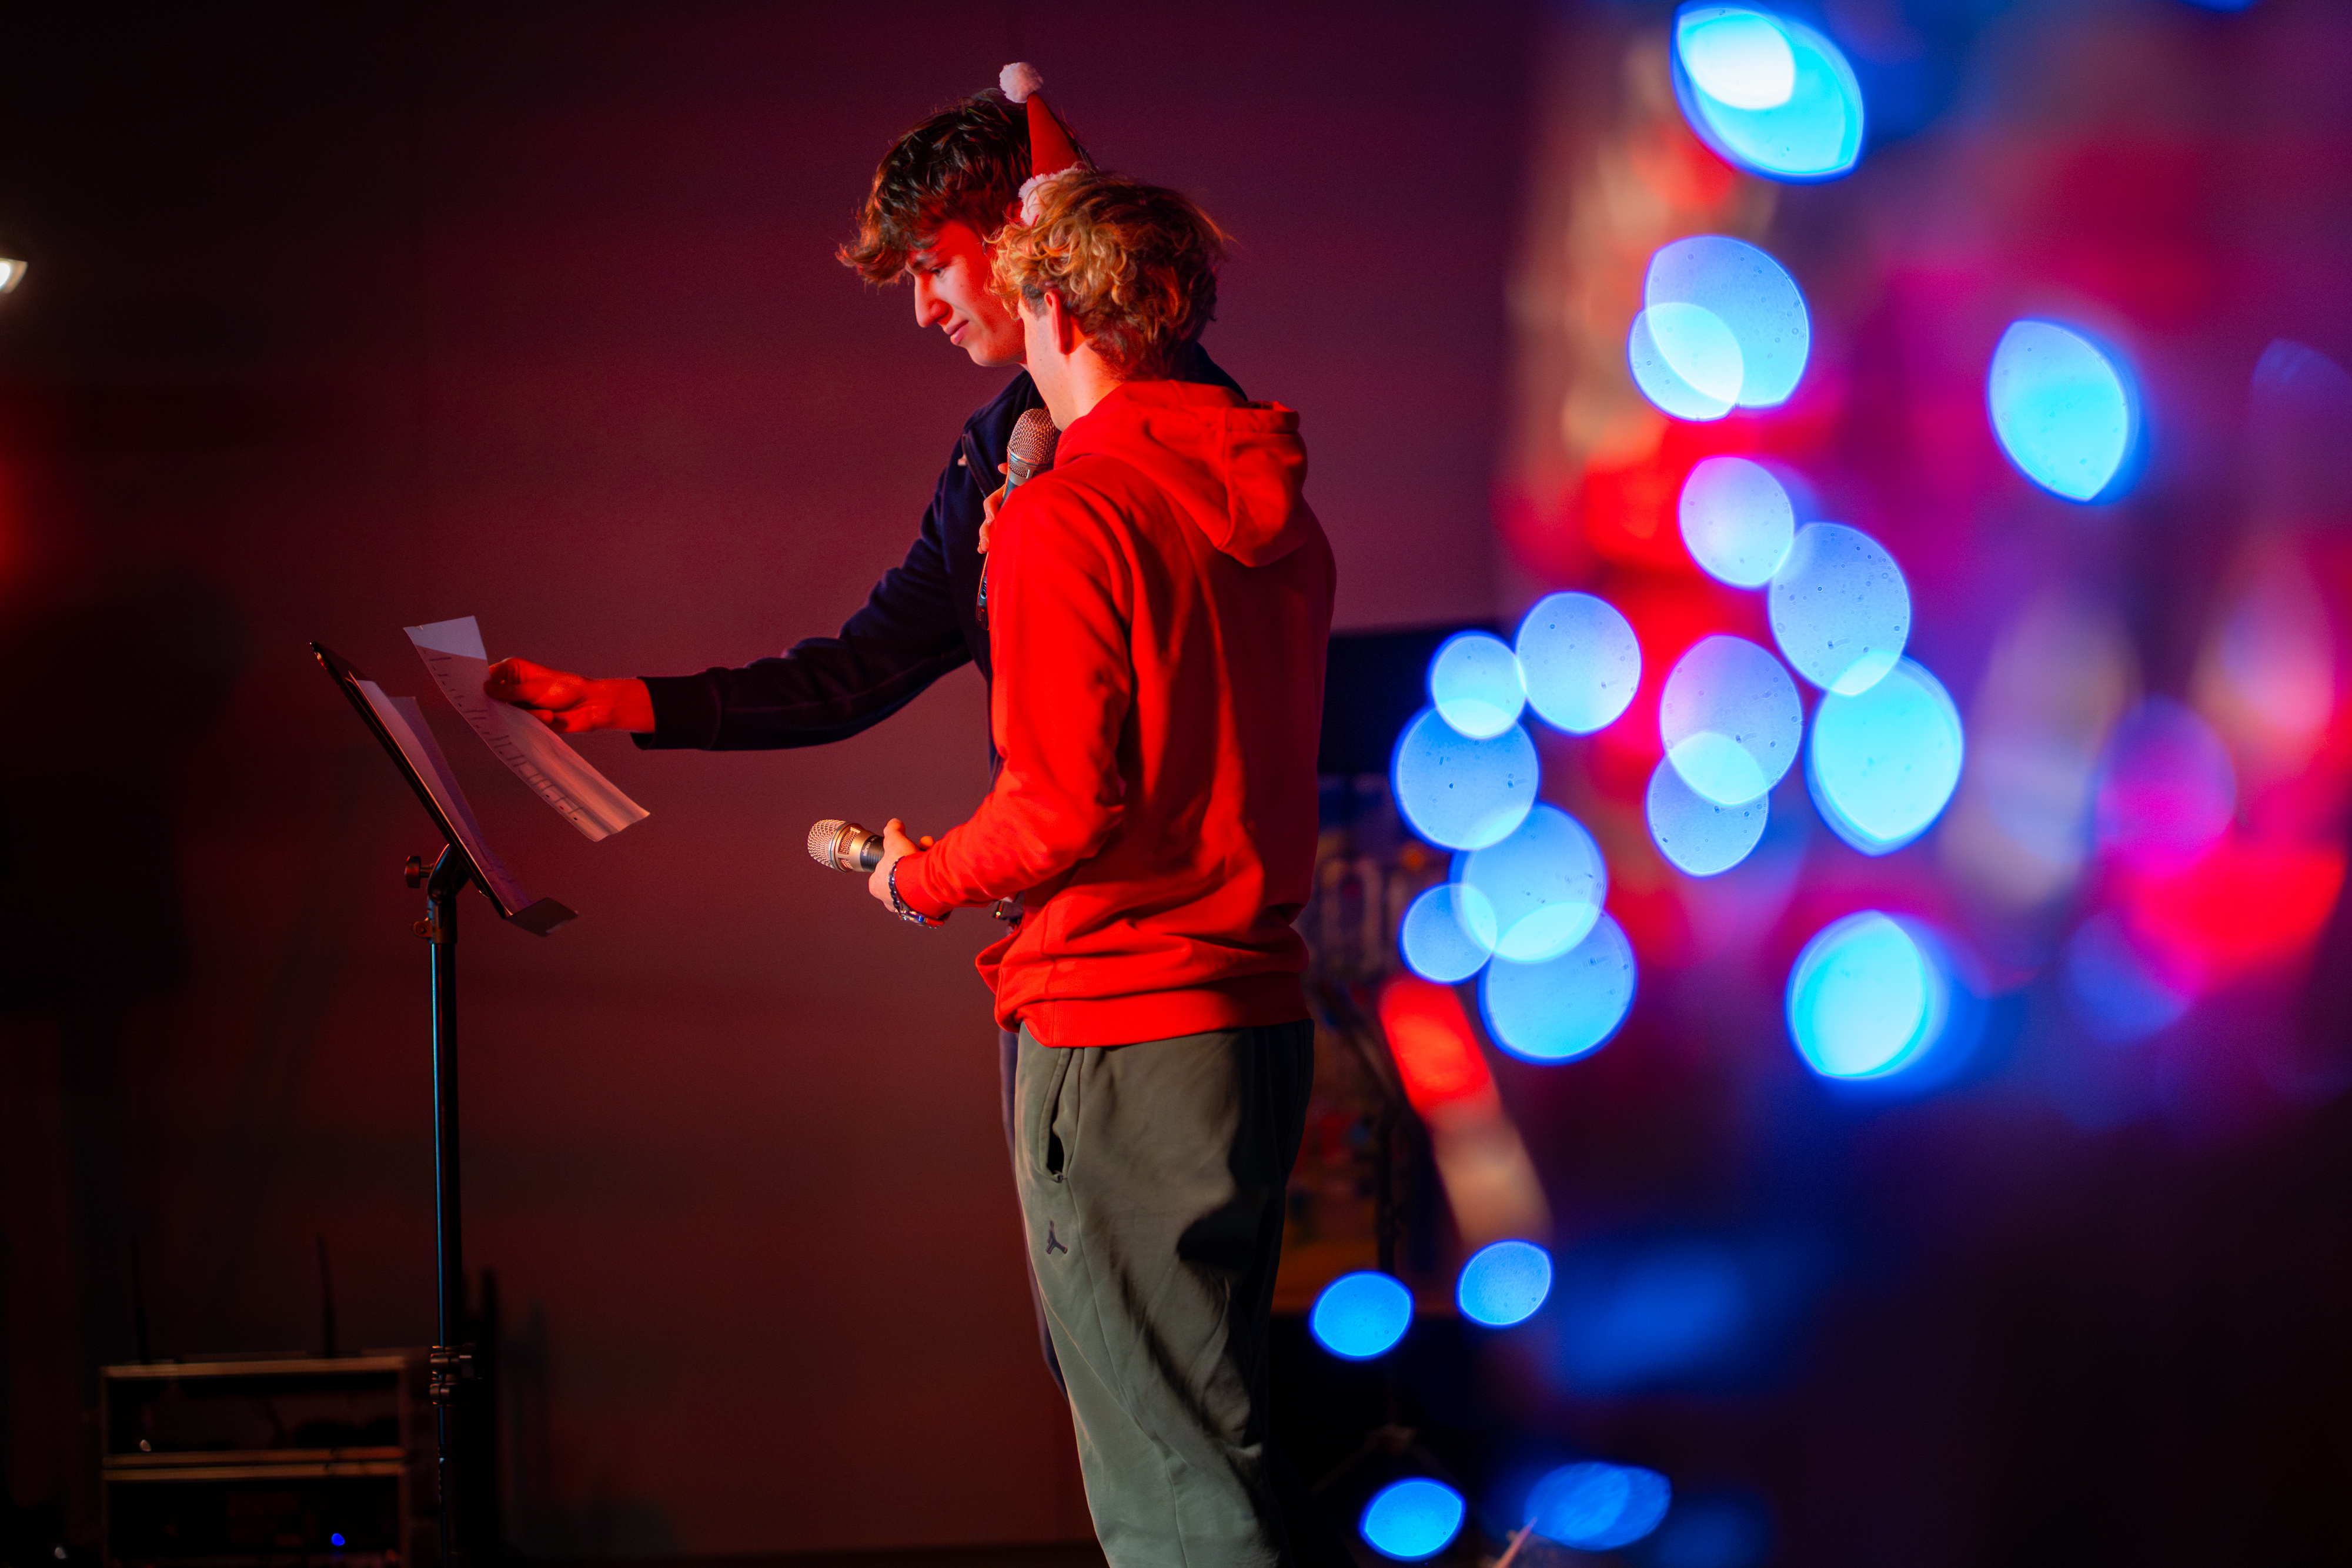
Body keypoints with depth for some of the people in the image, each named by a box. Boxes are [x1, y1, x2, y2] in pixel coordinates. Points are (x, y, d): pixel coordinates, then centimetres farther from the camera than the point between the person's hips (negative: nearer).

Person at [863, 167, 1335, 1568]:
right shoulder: (1281, 514, 11)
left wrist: (925, 880, 0)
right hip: (1262, 1014, 8)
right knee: (1212, 1423, 17)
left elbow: (1064, 805, -18)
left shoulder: (1066, 518, -14)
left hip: (1119, 1031, -8)